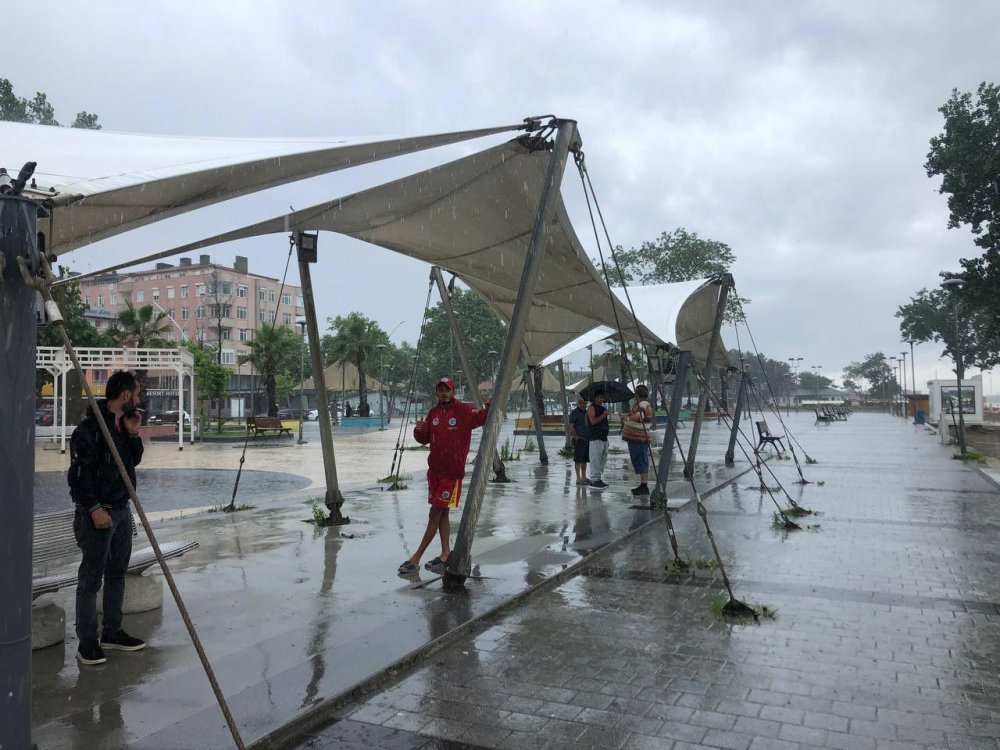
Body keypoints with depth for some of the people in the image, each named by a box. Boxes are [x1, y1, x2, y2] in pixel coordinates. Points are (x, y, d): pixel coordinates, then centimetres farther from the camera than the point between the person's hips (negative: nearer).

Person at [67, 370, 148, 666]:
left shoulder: (124, 425, 11)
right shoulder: (90, 427, -16)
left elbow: (134, 461, 17)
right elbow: (79, 472, -19)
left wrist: (133, 433, 2)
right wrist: (94, 508, -21)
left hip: (122, 509, 9)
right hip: (97, 512, -9)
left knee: (117, 573, 15)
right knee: (91, 578, 0)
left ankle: (112, 632, 27)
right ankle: (87, 641, 10)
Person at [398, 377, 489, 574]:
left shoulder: (464, 411, -8)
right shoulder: (433, 413, 9)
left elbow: (482, 417, -16)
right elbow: (424, 439, 16)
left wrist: (489, 408, -37)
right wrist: (419, 430, -6)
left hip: (452, 472, -6)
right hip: (434, 469, 6)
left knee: (435, 514, -3)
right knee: (442, 513, 14)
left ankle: (416, 558, 3)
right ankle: (446, 553, 26)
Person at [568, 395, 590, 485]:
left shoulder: (587, 412, 17)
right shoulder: (574, 413, -6)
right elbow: (571, 426, -11)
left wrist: (590, 436, 16)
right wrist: (575, 436, -18)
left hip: (587, 439, 8)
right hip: (579, 439, -8)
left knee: (585, 459, 11)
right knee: (578, 459, -4)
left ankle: (584, 477, 18)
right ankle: (578, 478, -2)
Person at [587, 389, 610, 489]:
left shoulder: (602, 408, 21)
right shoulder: (591, 407, -5)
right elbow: (593, 421, -18)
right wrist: (603, 415, -14)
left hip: (603, 437, 9)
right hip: (595, 438, -9)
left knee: (603, 460, 10)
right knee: (595, 459, -9)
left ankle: (598, 479, 16)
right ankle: (594, 480, -7)